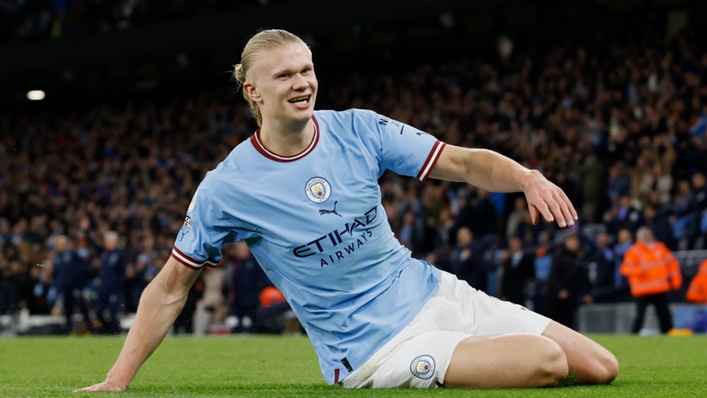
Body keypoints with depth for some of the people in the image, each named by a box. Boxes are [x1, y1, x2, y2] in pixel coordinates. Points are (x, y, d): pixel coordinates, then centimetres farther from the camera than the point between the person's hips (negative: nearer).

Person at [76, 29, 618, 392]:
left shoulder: (357, 129, -3)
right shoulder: (227, 188, -12)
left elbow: (462, 163, -5)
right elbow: (171, 287, -3)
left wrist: (527, 177, -27)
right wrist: (116, 381, -7)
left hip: (431, 292, 5)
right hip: (371, 348, -5)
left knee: (601, 369, 1)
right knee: (545, 362, -23)